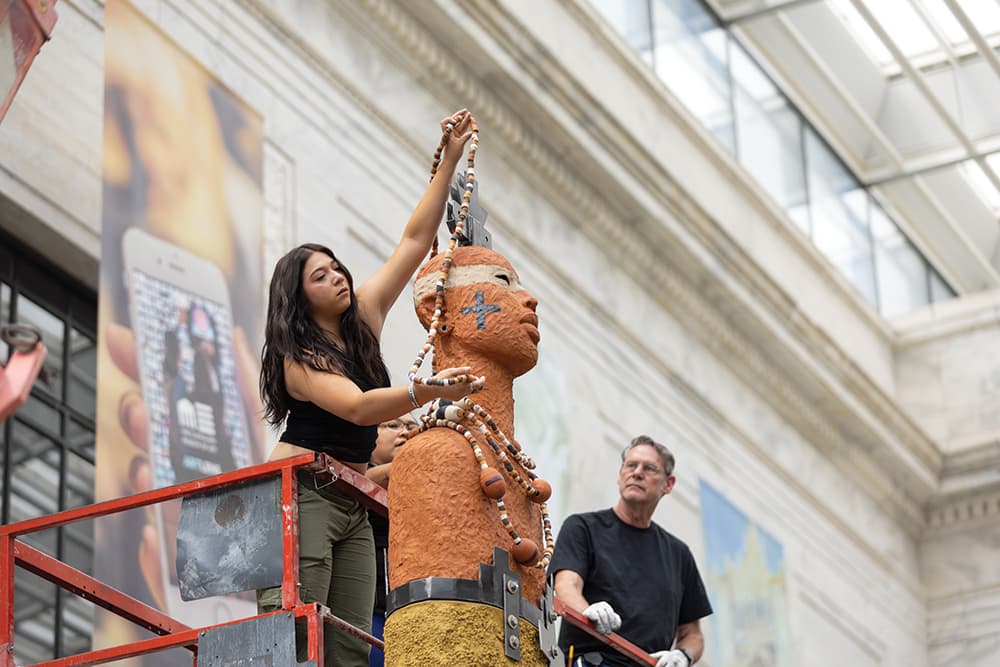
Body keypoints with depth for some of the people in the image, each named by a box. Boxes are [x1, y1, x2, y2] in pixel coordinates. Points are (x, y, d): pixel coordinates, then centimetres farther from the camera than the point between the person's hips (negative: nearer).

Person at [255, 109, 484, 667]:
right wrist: (429, 389, -42)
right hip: (303, 494, -7)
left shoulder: (365, 318, 9)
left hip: (353, 502, 7)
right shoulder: (299, 359, -11)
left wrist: (450, 161, 2)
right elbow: (358, 407, -27)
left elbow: (416, 239, 8)